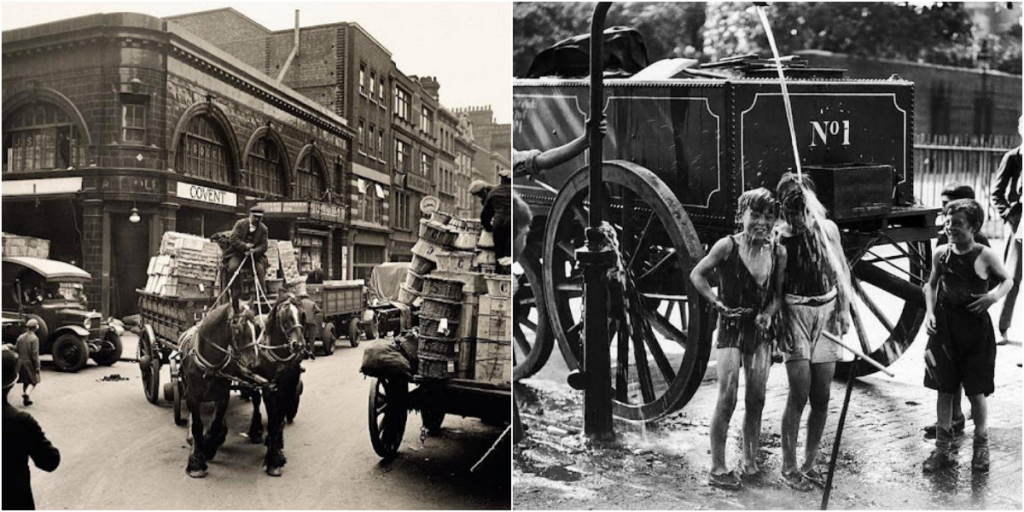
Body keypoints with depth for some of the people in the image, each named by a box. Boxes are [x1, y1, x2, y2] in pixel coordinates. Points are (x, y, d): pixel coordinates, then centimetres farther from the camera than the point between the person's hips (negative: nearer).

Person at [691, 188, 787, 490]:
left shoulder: (778, 252, 1)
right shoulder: (728, 246, -11)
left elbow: (778, 293, 8)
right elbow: (697, 274, -5)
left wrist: (768, 313, -11)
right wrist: (718, 303, -14)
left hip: (760, 330, 5)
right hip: (731, 328, -4)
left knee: (756, 399, 9)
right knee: (727, 398, -8)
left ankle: (750, 461, 25)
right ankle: (717, 470, 1)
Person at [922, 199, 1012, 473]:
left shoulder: (985, 256, -9)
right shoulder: (941, 253, -1)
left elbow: (1008, 280, 6)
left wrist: (995, 295, -14)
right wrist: (929, 312, 0)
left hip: (976, 329, -2)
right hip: (944, 327, 3)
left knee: (976, 392, 5)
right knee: (944, 390, 8)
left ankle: (981, 447, 26)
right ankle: (943, 448, 19)